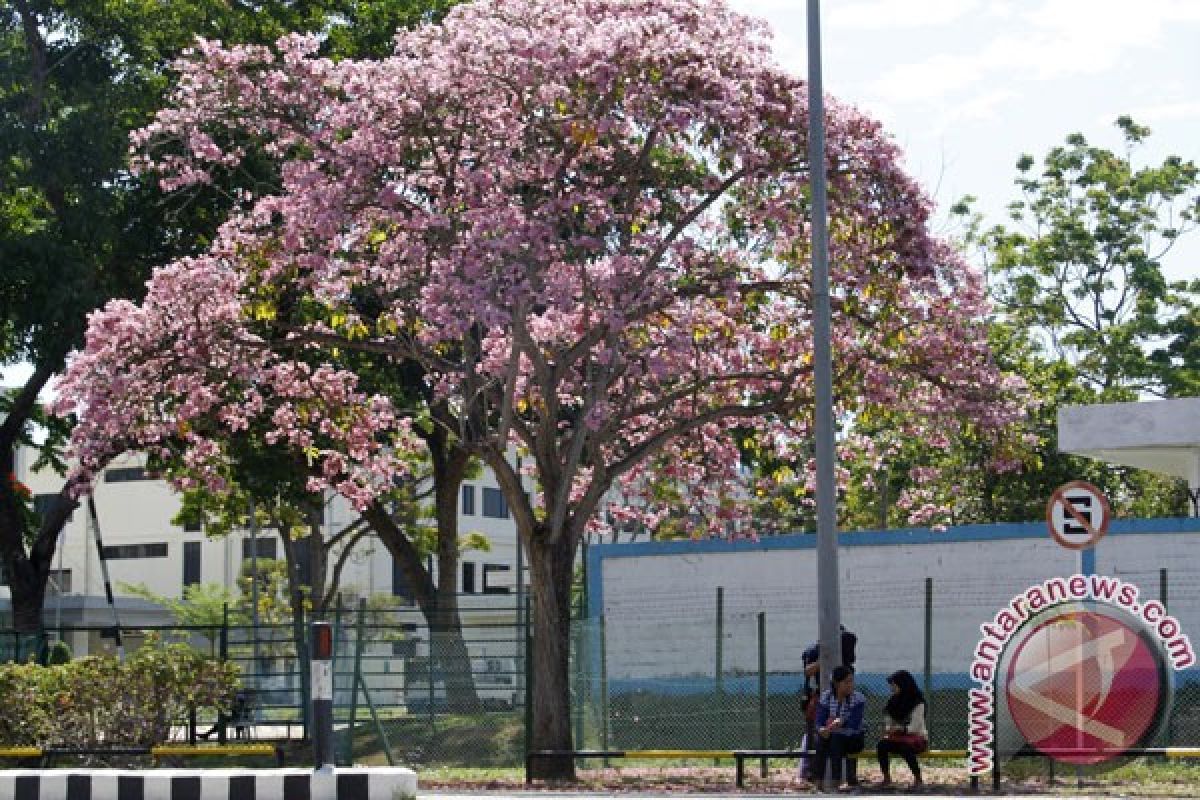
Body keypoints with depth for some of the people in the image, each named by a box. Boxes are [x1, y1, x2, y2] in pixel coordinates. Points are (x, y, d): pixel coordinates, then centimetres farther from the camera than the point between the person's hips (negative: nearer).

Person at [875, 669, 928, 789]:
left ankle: (918, 780, -25)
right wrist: (888, 730, -8)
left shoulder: (917, 703, -8)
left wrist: (898, 729, -19)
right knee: (882, 745, -25)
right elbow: (888, 722, 13)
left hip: (917, 738, -6)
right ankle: (886, 778, -19)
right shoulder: (894, 702, 13)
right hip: (898, 738, 6)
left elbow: (914, 727, -14)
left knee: (905, 748, -39)